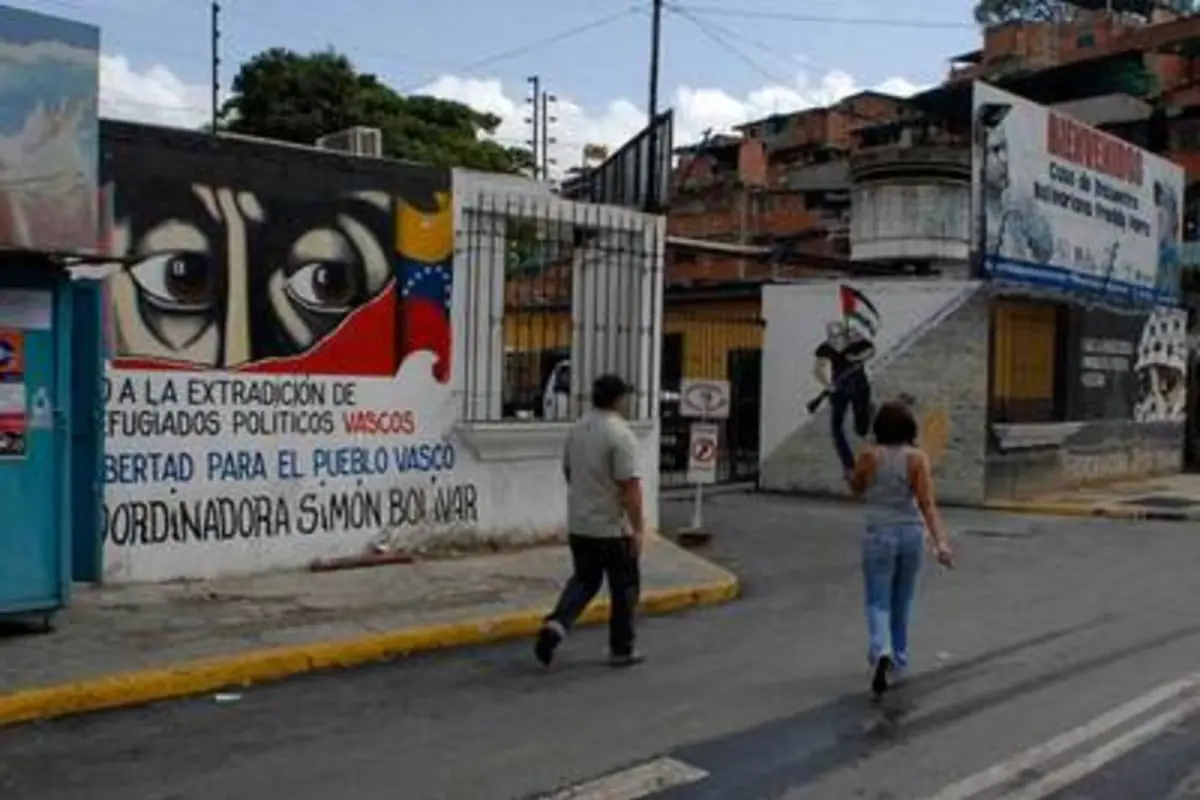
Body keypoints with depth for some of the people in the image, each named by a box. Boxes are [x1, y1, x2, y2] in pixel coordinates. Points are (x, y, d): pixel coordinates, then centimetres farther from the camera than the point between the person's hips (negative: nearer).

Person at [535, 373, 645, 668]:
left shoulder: (577, 429, 6)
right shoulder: (620, 434, -18)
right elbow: (629, 486, -22)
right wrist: (638, 527, -17)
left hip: (578, 525, 7)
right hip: (613, 528, -6)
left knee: (584, 580, 19)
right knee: (624, 587, 9)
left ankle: (556, 625, -2)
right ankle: (621, 649, 17)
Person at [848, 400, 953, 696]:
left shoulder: (869, 457, -9)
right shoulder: (917, 458, -9)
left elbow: (856, 489, 10)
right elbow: (927, 504, -17)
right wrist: (940, 542, -21)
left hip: (878, 535, -2)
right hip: (910, 534, 2)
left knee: (878, 602, 2)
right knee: (902, 602, 19)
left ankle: (881, 652, -24)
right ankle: (898, 660, 31)